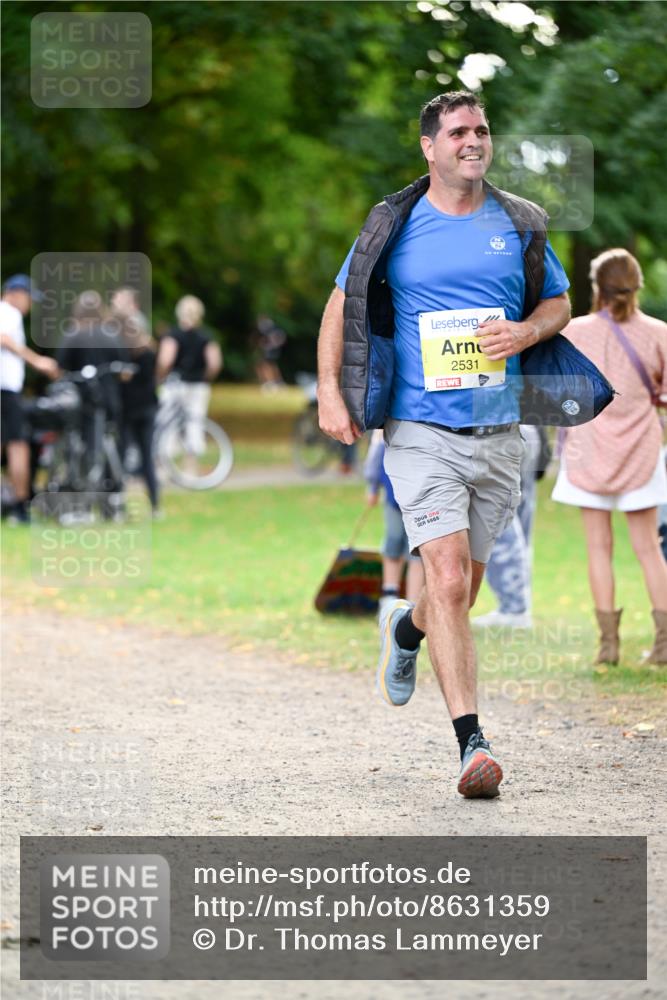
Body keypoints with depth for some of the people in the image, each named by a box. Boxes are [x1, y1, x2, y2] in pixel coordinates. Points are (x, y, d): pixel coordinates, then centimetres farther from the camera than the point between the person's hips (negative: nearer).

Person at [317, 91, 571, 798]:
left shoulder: (519, 224, 8)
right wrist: (329, 391, -2)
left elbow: (559, 302, 18)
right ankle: (471, 745, -17)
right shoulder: (394, 226, 1)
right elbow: (342, 303, 10)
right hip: (422, 432, -3)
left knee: (462, 590, 14)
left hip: (499, 434, 4)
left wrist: (526, 331, -5)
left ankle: (407, 630, 50)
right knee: (449, 583, -16)